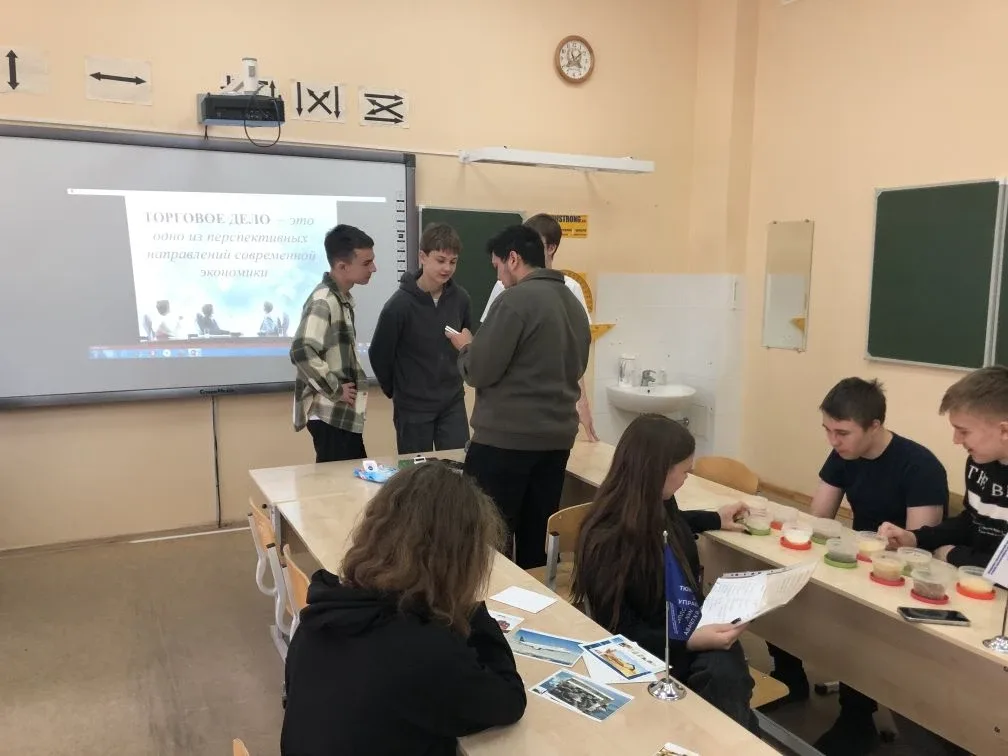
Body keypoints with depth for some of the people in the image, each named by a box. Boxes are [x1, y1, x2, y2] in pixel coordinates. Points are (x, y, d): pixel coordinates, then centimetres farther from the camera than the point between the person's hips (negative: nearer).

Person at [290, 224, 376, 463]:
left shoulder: (343, 298, 12)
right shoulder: (324, 301, -18)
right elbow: (301, 351, -30)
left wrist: (355, 379, 9)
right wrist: (335, 391, -20)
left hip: (344, 415, 9)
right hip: (330, 415, -9)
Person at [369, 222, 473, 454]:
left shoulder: (461, 298, -6)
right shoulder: (400, 304, -18)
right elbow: (379, 354, -8)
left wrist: (454, 379, 11)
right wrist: (396, 390, 3)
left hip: (453, 402, 3)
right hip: (413, 406, -3)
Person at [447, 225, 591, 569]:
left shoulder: (516, 299, -14)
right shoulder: (574, 303, 10)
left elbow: (479, 372, -15)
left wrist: (466, 346, 6)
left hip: (506, 439, -7)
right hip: (557, 438, 8)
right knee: (538, 538, 15)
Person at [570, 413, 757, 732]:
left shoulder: (659, 506, 1)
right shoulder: (606, 541, -20)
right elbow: (617, 633, -15)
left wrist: (715, 519, 38)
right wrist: (689, 641, -26)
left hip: (693, 629, 6)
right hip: (651, 652, -6)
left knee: (724, 674, -28)